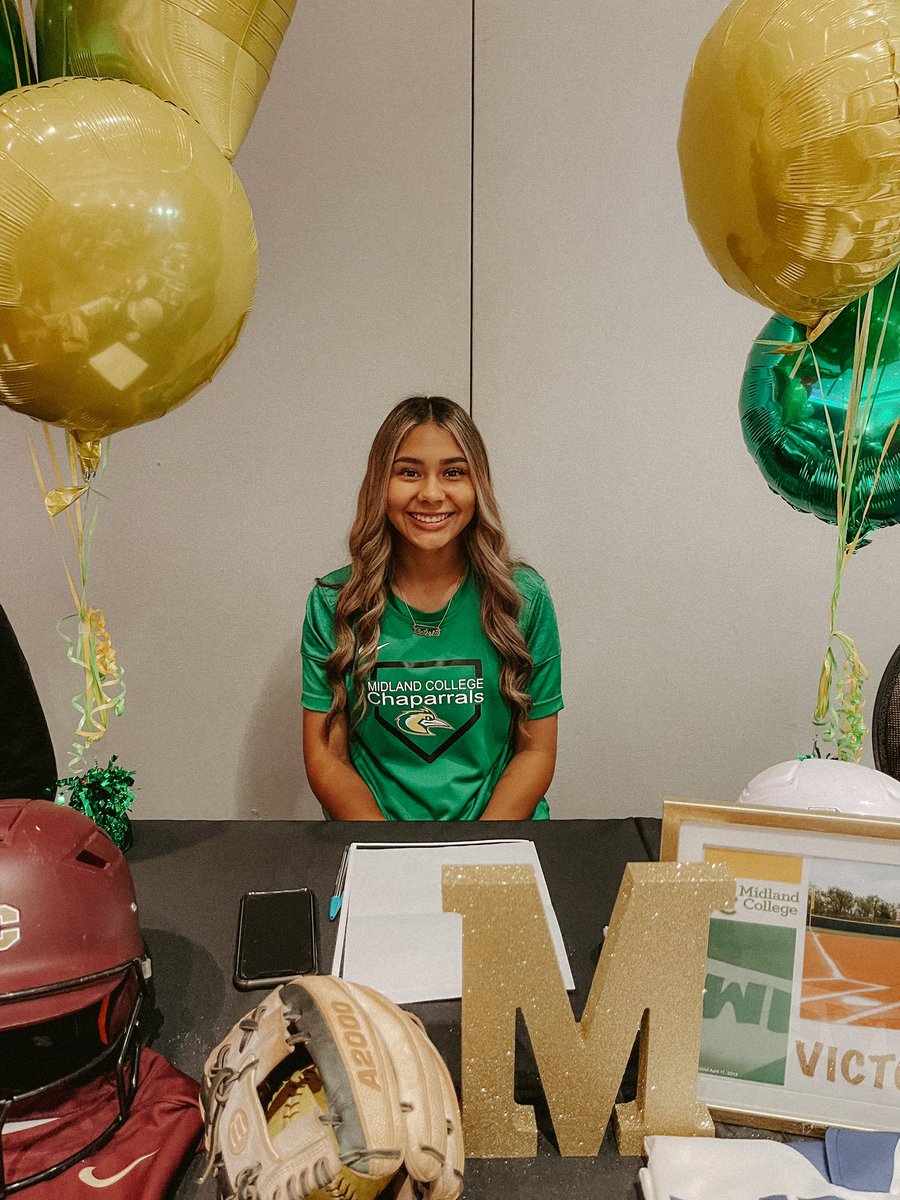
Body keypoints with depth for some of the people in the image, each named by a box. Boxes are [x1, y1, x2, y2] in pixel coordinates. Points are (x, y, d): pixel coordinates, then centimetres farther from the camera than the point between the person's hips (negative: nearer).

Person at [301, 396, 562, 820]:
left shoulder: (524, 598, 0)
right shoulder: (332, 602, 0)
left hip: (498, 823, 0)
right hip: (373, 833, 0)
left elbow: (536, 751, 2)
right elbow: (324, 756, 0)